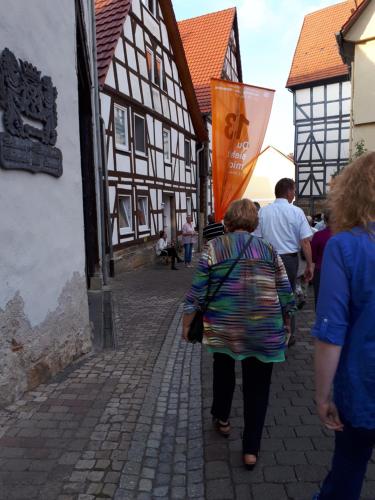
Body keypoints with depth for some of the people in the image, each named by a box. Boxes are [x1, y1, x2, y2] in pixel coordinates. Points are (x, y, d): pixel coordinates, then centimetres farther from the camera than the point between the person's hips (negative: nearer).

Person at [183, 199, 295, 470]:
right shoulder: (269, 249, 5)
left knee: (223, 370, 26)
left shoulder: (214, 247, -2)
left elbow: (197, 291, -4)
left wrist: (187, 324, 6)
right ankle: (251, 450, 20)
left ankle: (222, 419, 44)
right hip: (264, 330, 1)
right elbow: (285, 293, 7)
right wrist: (286, 323, 20)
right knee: (257, 387, 13)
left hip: (224, 327, 0)